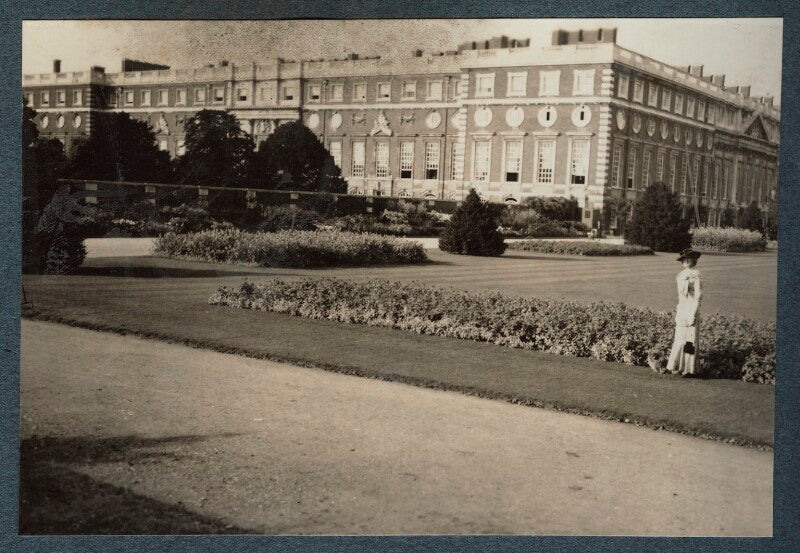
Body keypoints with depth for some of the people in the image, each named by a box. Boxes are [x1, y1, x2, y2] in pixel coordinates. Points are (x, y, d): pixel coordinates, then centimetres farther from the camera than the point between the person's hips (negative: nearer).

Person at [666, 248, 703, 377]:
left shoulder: (695, 275, -11)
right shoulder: (682, 275, 13)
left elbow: (698, 296, -13)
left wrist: (693, 315, -17)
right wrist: (678, 313, 19)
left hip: (691, 309, -8)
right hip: (682, 309, 8)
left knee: (689, 339, -3)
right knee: (679, 338, 10)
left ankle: (690, 369, 3)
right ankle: (678, 367, 17)